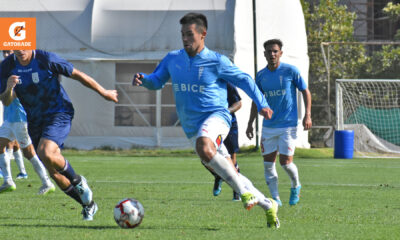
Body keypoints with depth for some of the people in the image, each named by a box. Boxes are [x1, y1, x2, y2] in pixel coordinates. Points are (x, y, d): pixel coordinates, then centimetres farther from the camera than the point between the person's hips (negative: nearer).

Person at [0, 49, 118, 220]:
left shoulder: (46, 59, -16)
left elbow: (77, 75, -5)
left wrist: (103, 93, 4)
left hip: (58, 114, -6)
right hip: (35, 121, 6)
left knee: (46, 153, -31)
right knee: (54, 173, 5)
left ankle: (77, 181, -4)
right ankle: (88, 205, 24)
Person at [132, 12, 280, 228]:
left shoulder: (216, 62, -6)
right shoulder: (173, 59, 7)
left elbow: (244, 80, 3)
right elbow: (156, 81, 18)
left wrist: (261, 104, -4)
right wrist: (143, 79, -5)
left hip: (216, 116, -6)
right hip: (192, 128, 6)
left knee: (204, 146, -39)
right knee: (230, 176, 6)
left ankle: (245, 191, -28)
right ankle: (268, 205, 21)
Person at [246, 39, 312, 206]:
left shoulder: (290, 71, -6)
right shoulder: (261, 76, 5)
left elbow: (305, 92, 1)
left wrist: (307, 115, -9)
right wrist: (250, 123, 12)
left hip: (288, 125, -4)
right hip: (268, 126, 4)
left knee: (285, 162, -7)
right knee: (268, 162, -1)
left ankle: (296, 186, 23)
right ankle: (275, 198, 8)